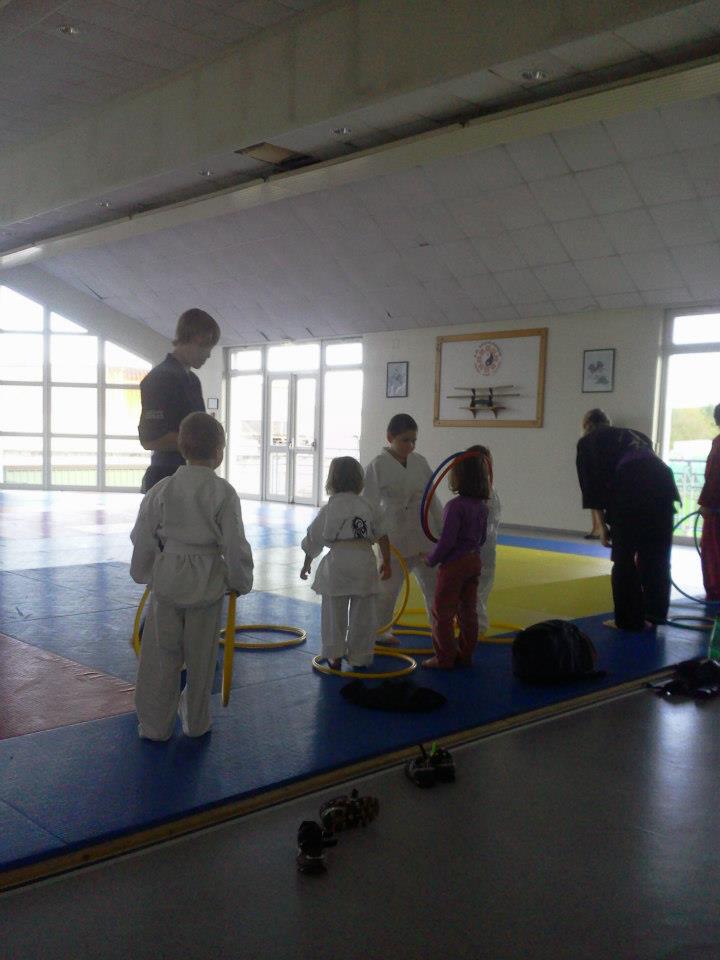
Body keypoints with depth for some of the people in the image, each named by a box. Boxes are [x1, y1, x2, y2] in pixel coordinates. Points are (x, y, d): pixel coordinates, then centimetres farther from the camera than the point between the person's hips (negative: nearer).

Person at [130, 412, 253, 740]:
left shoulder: (161, 489, -5)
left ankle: (154, 725, 21)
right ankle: (196, 722, 30)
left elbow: (143, 539, 2)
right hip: (207, 582, -1)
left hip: (166, 580, 1)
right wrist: (241, 581, 7)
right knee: (200, 657, 14)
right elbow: (235, 546, -8)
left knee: (161, 656, 12)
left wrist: (143, 575, 18)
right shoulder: (223, 493, -11)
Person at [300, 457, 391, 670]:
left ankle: (334, 655, 15)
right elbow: (382, 536, 7)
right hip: (364, 561, 2)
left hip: (337, 563, -2)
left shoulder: (328, 509, 1)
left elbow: (313, 541, 8)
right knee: (362, 614, 11)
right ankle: (359, 657, 19)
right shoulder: (367, 506, 7)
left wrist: (306, 565, 21)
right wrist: (387, 562, 16)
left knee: (334, 612, 10)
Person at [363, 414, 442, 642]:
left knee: (433, 584, 10)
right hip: (394, 536, -5)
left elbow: (431, 499, 10)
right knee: (390, 586, 6)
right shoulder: (378, 466, -11)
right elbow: (371, 505, -11)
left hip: (423, 535, 5)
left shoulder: (420, 462, 3)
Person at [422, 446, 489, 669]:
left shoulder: (455, 505, -22)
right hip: (474, 561, 8)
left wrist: (430, 559, -9)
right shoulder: (482, 505, 4)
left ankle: (444, 657, 10)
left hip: (454, 564, -8)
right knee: (468, 611, 16)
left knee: (442, 613, 4)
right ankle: (465, 655, 24)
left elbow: (446, 541, -23)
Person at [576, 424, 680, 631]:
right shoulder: (634, 434, 36)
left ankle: (629, 619, 13)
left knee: (624, 558, 8)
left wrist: (603, 525, 14)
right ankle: (654, 614, 26)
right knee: (657, 555, 18)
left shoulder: (588, 442, 21)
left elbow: (594, 485, 10)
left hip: (630, 485, -5)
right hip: (663, 479, 5)